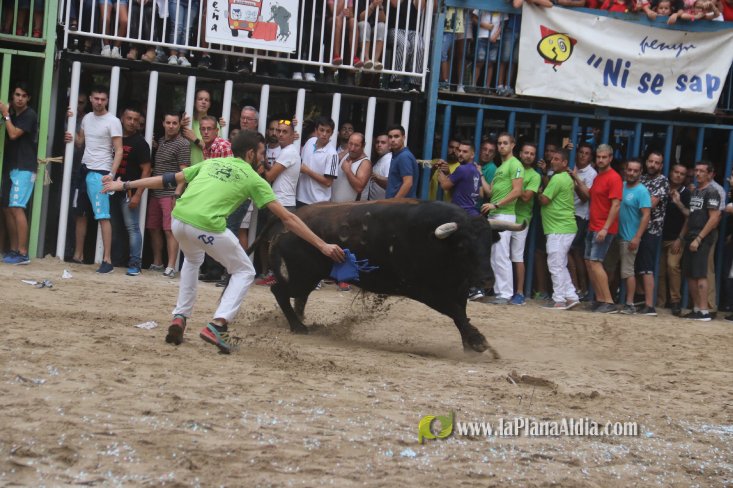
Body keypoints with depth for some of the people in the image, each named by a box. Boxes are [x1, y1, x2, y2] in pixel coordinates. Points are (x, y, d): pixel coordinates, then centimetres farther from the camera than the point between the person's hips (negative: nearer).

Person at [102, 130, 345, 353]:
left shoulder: (210, 163, 24)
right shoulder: (253, 179, 13)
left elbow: (169, 179, 25)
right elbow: (287, 218, 9)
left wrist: (126, 185, 34)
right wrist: (322, 245, 11)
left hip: (179, 219, 5)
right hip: (207, 226, -5)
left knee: (193, 260, 37)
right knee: (245, 271, 16)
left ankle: (179, 318, 27)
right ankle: (217, 325, -2)